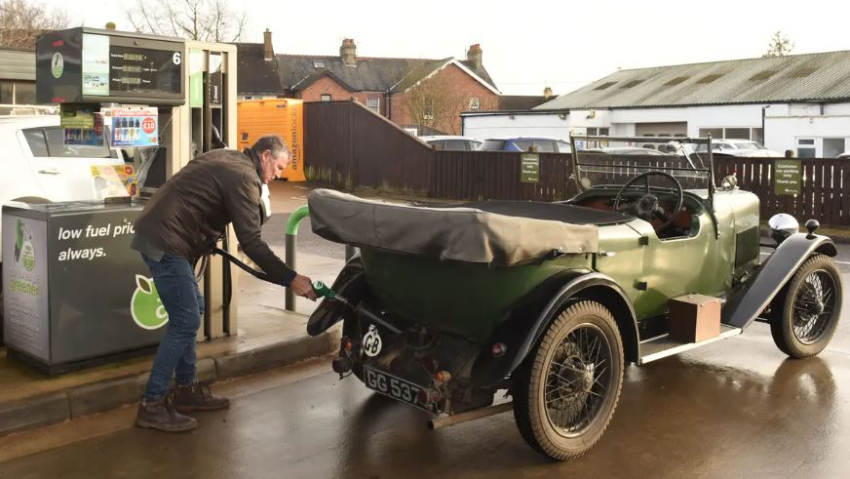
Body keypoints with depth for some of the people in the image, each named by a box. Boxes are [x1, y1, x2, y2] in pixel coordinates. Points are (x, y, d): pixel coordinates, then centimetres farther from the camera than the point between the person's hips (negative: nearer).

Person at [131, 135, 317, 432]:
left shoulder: (227, 160, 16)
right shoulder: (244, 177, -13)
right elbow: (251, 243, -19)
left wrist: (206, 243, 30)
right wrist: (290, 279, -18)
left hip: (158, 231, 11)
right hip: (165, 240, -10)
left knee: (192, 311, 15)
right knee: (186, 321, -9)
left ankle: (186, 390, 22)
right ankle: (152, 405, -4)